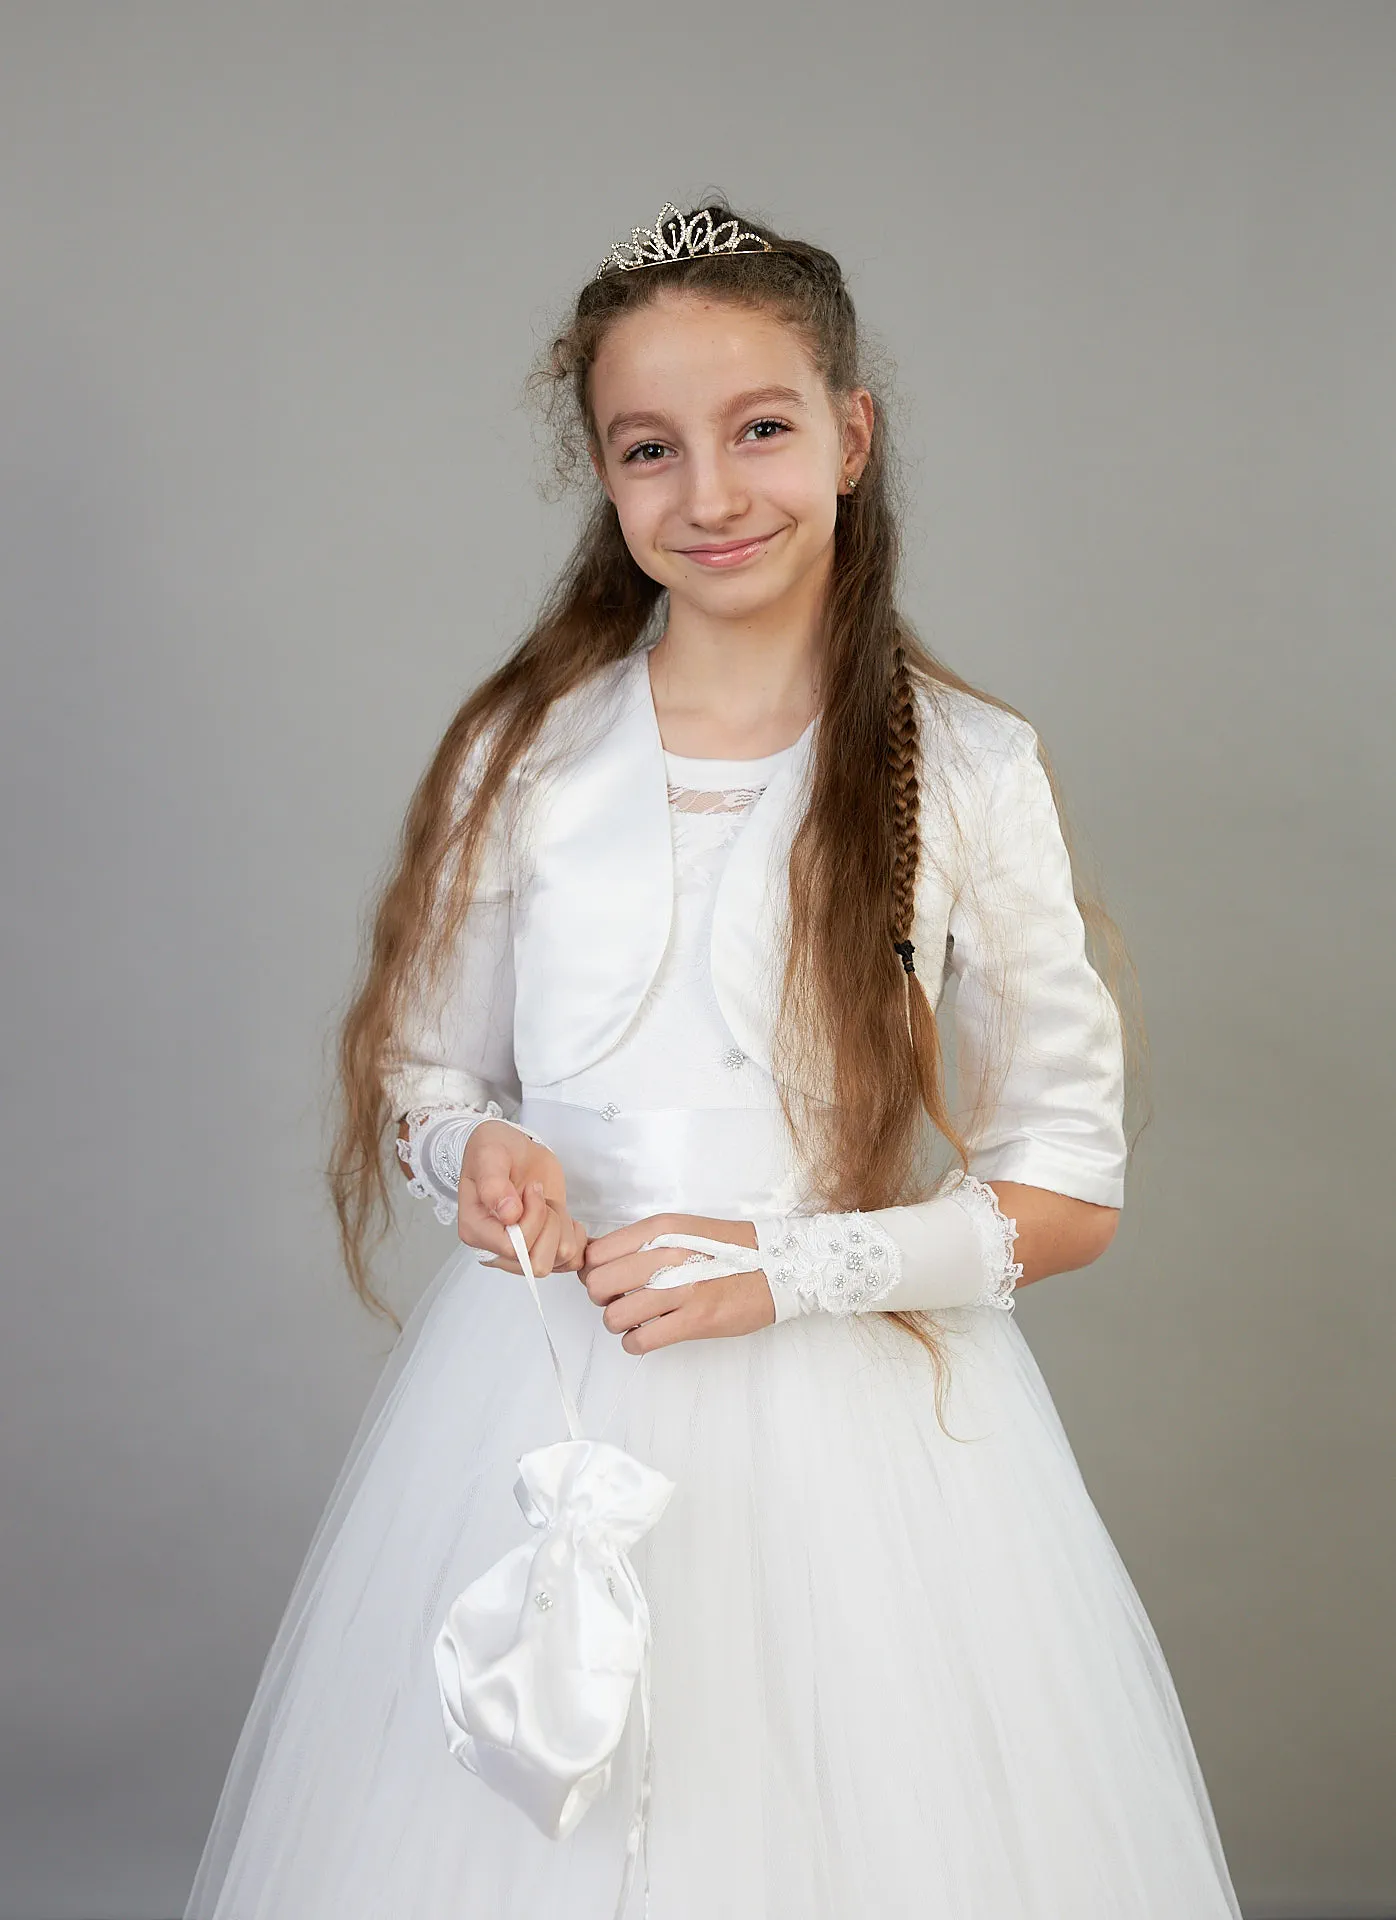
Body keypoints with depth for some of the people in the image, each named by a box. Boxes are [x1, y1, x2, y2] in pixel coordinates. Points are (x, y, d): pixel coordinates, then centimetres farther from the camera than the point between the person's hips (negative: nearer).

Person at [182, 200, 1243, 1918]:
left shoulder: (967, 772, -5)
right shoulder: (527, 749, 1)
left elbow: (1070, 1193, -2)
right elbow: (419, 1064, 11)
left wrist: (792, 1266, -14)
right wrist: (472, 1151, -11)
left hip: (857, 1416, -1)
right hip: (546, 1397, 2)